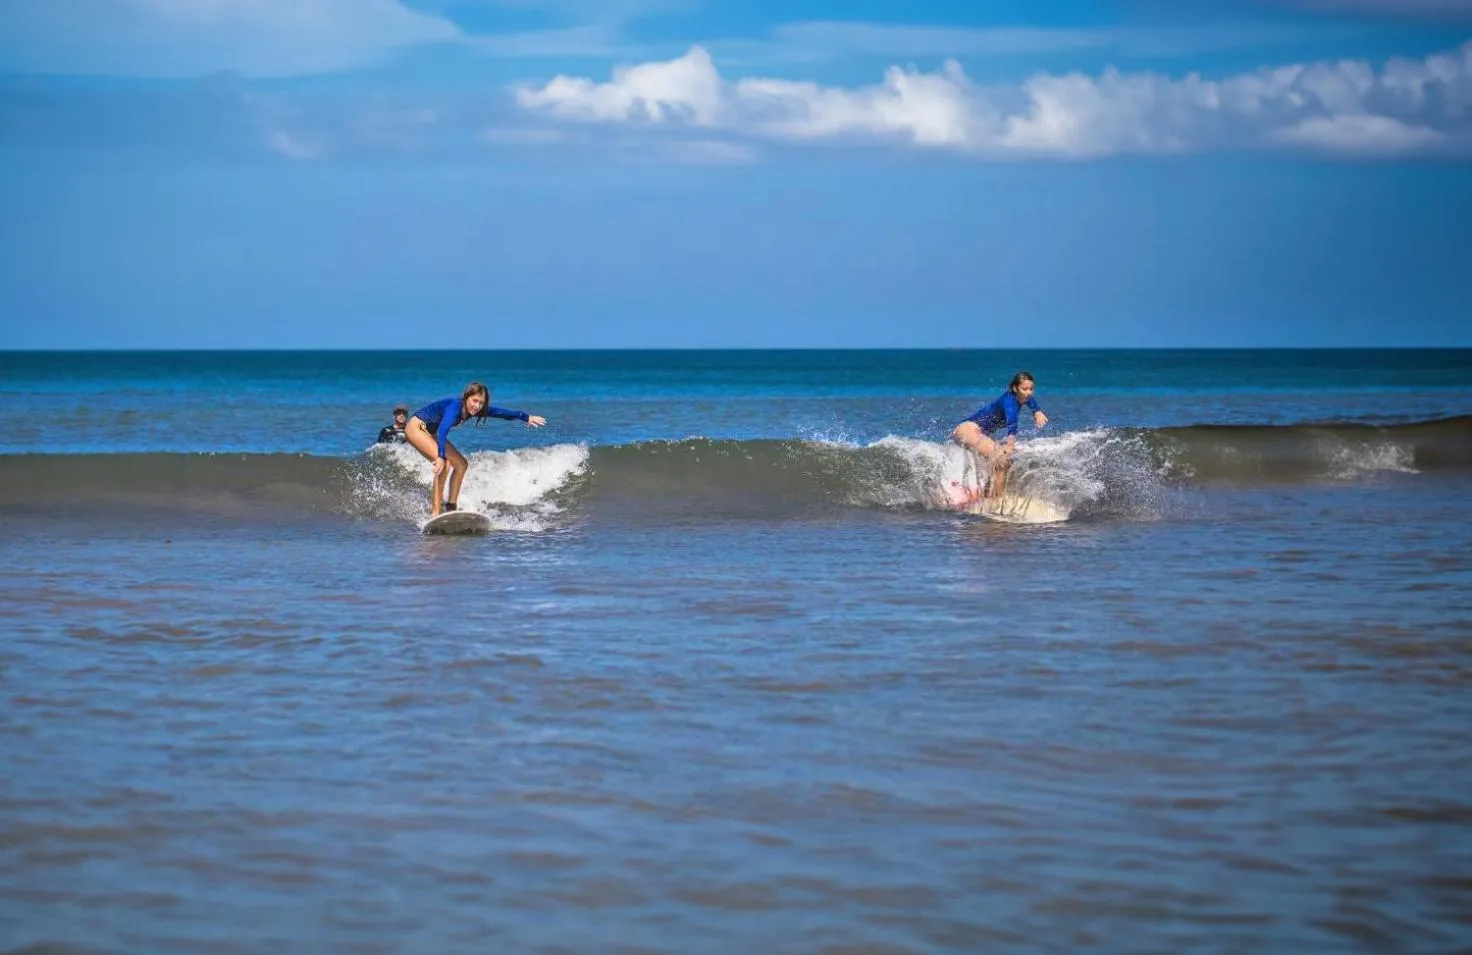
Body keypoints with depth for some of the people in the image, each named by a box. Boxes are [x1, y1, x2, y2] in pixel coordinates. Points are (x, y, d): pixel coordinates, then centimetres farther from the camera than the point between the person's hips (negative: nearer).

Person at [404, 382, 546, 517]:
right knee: (442, 463, -27)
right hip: (416, 428, -10)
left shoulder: (474, 409, -9)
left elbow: (502, 412, -1)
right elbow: (442, 432, -46)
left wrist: (526, 417, -3)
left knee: (461, 464, 5)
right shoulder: (455, 406, -33)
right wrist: (441, 457, -57)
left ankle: (450, 507, 9)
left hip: (431, 433, 10)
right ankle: (435, 513, -29)